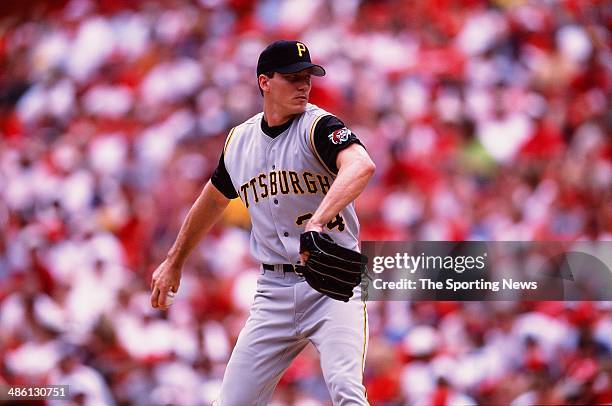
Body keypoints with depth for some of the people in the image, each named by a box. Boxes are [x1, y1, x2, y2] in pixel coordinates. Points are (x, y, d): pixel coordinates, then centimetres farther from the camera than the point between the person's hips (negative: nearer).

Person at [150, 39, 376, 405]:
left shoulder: (319, 126, -9)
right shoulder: (239, 141, 8)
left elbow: (362, 165, -32)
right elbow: (214, 199, 28)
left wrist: (318, 220, -47)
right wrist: (174, 262, 35)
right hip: (274, 290, 5)